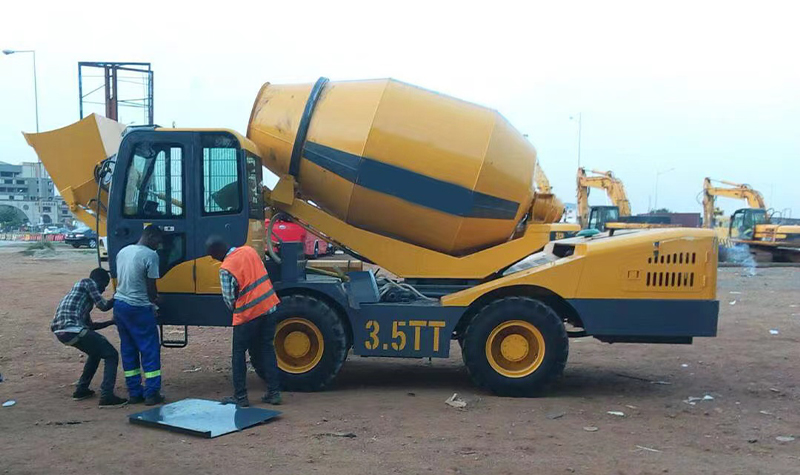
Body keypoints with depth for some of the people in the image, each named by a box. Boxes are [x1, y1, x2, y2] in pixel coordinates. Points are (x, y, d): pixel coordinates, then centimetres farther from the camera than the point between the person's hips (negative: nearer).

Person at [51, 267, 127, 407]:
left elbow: (89, 325, 32)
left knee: (96, 352, 30)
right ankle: (106, 396, -11)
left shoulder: (80, 290, 31)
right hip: (72, 329, -9)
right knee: (111, 355, -2)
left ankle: (81, 390, 29)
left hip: (60, 331, 9)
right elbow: (103, 306, -3)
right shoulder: (88, 283, 6)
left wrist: (112, 322, 32)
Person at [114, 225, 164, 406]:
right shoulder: (150, 255, -13)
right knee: (150, 349, 1)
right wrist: (153, 303, 9)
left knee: (128, 350, 13)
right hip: (138, 308, -8)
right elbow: (151, 287, -12)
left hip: (119, 304, 8)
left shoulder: (123, 251, 10)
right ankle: (151, 393, 2)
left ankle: (134, 392, 17)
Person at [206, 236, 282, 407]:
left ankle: (240, 396, 13)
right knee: (267, 349, 14)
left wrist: (235, 309, 12)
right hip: (269, 306, 6)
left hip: (248, 314, -6)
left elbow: (229, 299, -10)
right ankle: (274, 392, 15)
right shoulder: (249, 250, 2)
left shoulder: (226, 269, -17)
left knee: (238, 354, 10)